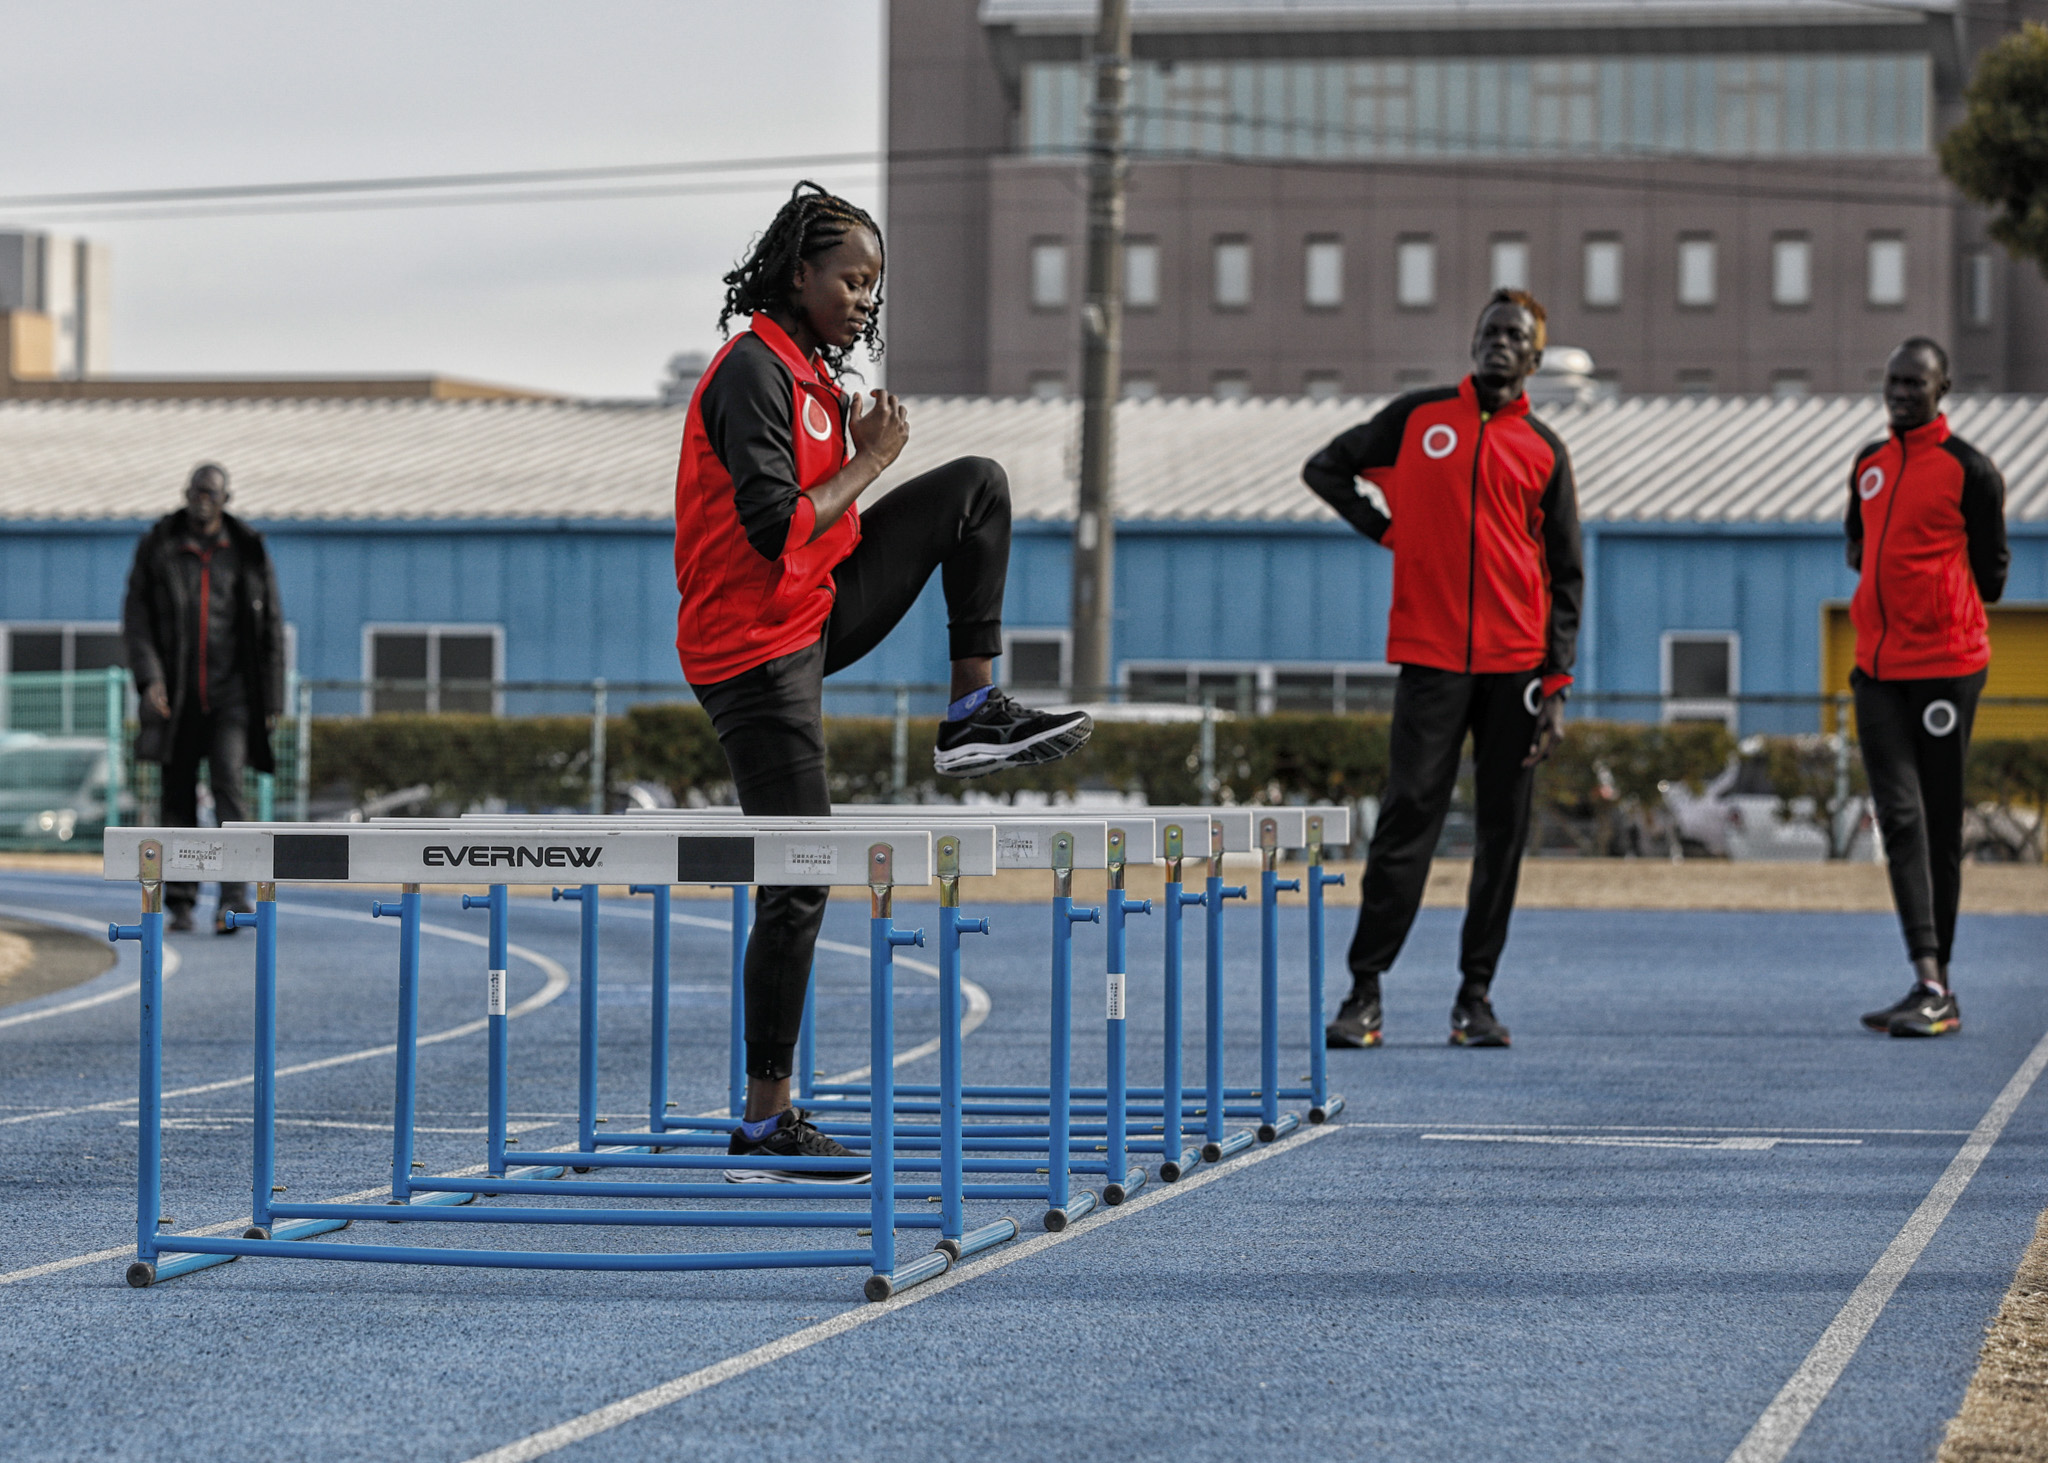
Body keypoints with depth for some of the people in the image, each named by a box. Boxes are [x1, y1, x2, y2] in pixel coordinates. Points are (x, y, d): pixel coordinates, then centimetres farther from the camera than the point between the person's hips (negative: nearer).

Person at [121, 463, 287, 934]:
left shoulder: (247, 552, 3)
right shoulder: (157, 548, 2)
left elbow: (271, 628, 7)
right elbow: (136, 615, 0)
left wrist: (271, 700, 5)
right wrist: (148, 677, -14)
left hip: (230, 691, -1)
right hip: (176, 694, 1)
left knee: (227, 785, -17)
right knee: (178, 797, 5)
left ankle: (234, 897, -21)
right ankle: (180, 903, 15)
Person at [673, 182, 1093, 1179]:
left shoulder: (811, 373, 13)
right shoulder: (755, 369, -16)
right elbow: (777, 527, -24)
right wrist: (868, 463, -13)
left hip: (815, 618, 9)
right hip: (757, 645, -9)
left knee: (976, 486, 7)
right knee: (798, 885, -7)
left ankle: (973, 714, 5)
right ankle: (764, 1123, 1)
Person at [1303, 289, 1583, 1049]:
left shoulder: (1545, 451, 8)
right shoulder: (1419, 416, 8)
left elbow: (1566, 576, 7)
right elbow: (1326, 468, 19)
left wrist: (1556, 683, -2)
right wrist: (1387, 528, 5)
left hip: (1516, 666, 1)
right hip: (1432, 658, -1)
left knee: (1504, 830, 2)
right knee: (1407, 818, -6)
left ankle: (1476, 995, 9)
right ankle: (1364, 991, -4)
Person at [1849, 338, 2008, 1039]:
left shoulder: (1969, 469, -4)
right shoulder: (1869, 464, 14)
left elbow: (1989, 574, -1)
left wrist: (1939, 604, 2)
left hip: (1946, 664, -5)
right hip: (1878, 667, 5)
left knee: (1939, 822, 0)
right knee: (1899, 814, -6)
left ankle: (1938, 988, 6)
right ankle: (1930, 983, -10)